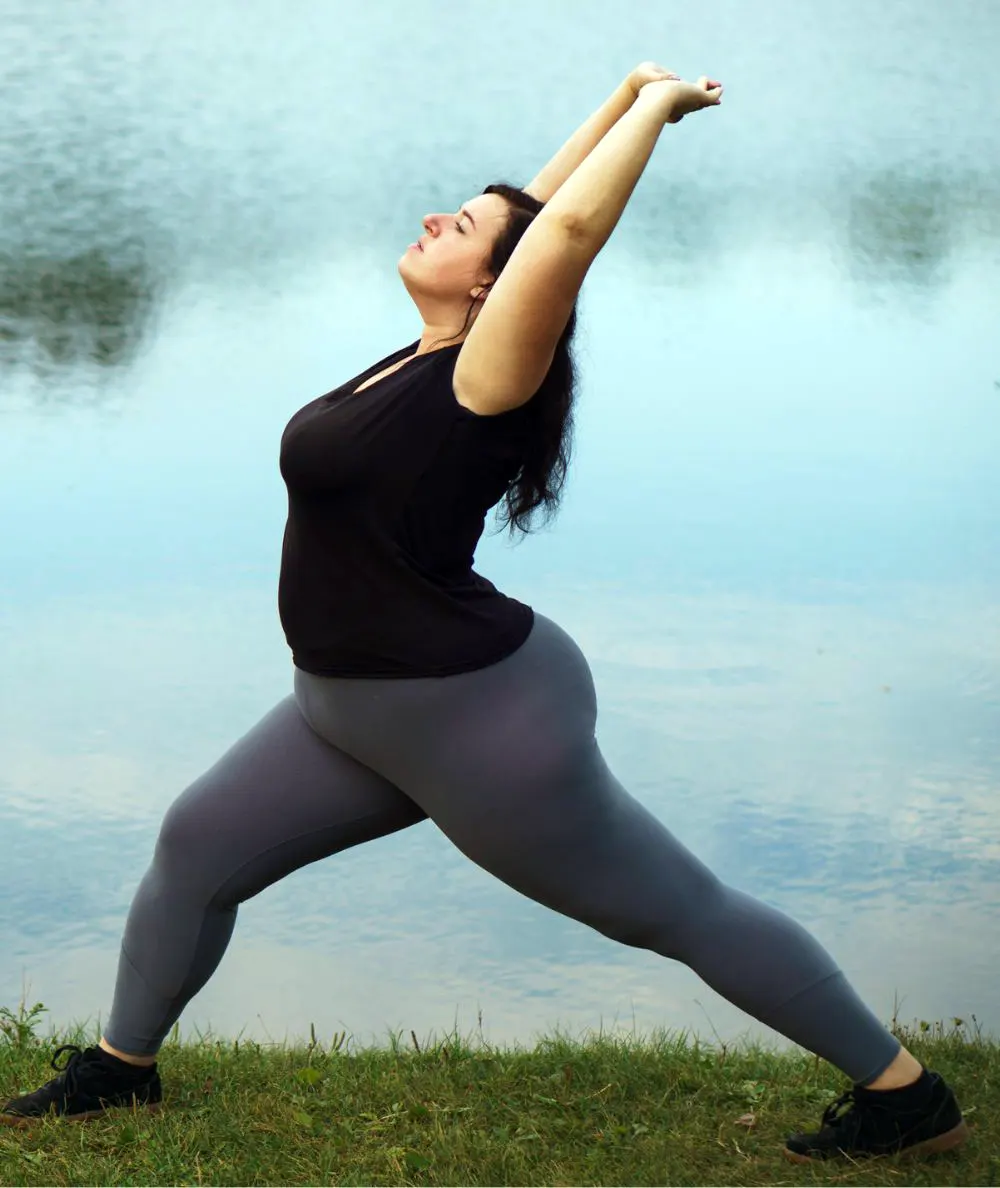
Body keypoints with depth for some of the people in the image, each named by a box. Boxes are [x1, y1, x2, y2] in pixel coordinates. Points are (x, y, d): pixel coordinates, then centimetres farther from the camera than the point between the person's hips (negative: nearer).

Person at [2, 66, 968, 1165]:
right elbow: (541, 205, 8)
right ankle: (121, 1066, 32)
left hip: (478, 717, -9)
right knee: (196, 846, 13)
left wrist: (657, 108, -19)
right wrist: (625, 97, 17)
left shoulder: (485, 379, -20)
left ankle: (907, 1094, 13)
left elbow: (566, 227, -30)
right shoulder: (425, 360, 3)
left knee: (680, 911, 1)